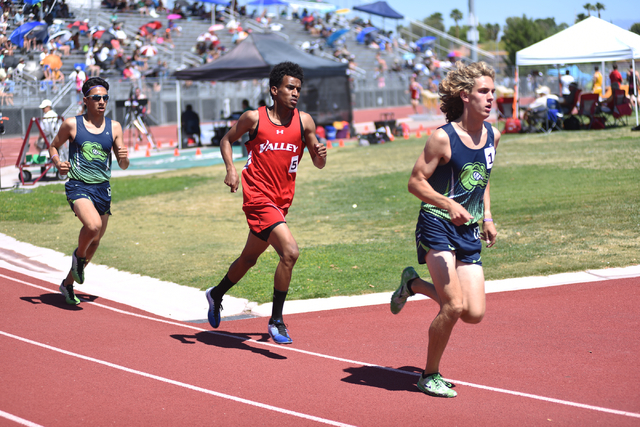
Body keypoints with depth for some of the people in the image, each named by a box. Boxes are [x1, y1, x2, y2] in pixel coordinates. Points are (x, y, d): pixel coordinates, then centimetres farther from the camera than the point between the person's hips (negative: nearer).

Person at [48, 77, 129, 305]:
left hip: (102, 189, 5)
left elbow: (123, 166, 8)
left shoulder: (114, 127, 5)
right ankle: (79, 256, 2)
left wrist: (124, 158, -16)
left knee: (95, 241, 11)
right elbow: (54, 146, 13)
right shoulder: (72, 124, -2)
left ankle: (68, 282, 32)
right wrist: (58, 163, -8)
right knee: (93, 225, -31)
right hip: (78, 186, -4)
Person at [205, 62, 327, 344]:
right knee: (289, 251, -22)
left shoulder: (304, 121, 2)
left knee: (250, 258, 21)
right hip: (258, 197, -5)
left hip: (282, 200, 5)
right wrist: (230, 169, -5)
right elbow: (227, 140, 11)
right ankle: (276, 321, -11)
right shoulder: (254, 118, -5)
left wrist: (320, 155, -18)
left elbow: (318, 165, 6)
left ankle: (216, 295, 48)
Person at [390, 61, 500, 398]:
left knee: (474, 314, 0)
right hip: (437, 227, -6)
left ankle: (414, 283, 26)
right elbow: (416, 182, -12)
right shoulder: (443, 138, -14)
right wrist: (449, 205, -26)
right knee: (454, 306, -15)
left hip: (469, 231, 7)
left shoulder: (492, 135, 6)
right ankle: (430, 375, 6)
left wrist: (487, 216, 13)